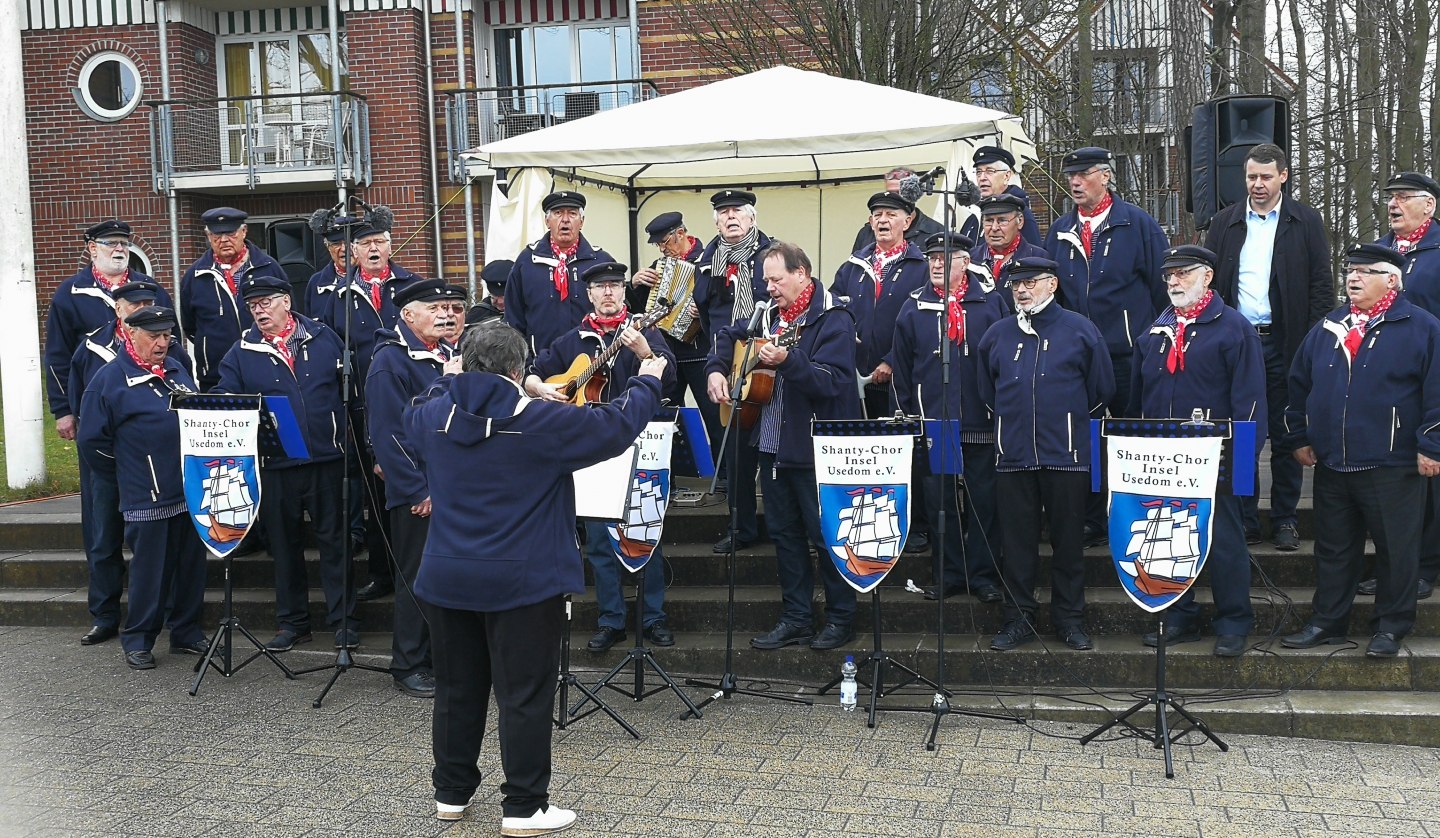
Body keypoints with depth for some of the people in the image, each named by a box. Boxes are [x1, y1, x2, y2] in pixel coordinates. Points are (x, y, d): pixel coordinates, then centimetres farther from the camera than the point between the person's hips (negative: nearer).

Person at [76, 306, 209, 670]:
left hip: (191, 491, 6)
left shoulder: (177, 370, 13)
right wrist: (129, 473, 3)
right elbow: (91, 441, -4)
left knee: (192, 565, 11)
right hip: (147, 498, -6)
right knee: (150, 570, 0)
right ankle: (138, 641, 13)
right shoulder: (110, 378, -5)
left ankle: (186, 633, 23)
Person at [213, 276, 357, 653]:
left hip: (327, 458, -1)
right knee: (284, 544, 10)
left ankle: (342, 619, 13)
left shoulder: (324, 337, 5)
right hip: (275, 464, 1)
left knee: (334, 539, 4)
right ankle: (292, 622, 22)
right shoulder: (241, 352, 4)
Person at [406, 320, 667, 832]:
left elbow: (412, 418, 25)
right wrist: (647, 382, 8)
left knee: (457, 689, 17)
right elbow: (614, 427, -8)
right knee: (525, 695, 3)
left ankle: (451, 793, 29)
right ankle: (524, 808, 9)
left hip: (446, 579, 6)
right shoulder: (539, 422, -16)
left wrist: (447, 382, 35)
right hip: (522, 583, -5)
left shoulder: (433, 415, 0)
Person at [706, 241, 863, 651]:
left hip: (816, 448, -8)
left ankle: (841, 618, 15)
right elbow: (728, 335, 27)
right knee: (784, 532, 12)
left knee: (826, 534, 1)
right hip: (773, 446, 8)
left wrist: (788, 361, -36)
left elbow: (832, 382, -23)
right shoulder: (770, 315, 10)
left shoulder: (832, 319, -12)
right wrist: (716, 369, 9)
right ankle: (796, 619, 21)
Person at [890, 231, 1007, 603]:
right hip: (933, 426, 1)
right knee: (940, 502, 7)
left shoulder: (991, 302, 3)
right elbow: (901, 370, 9)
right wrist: (909, 417, 5)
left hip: (982, 425, -1)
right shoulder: (914, 308, 6)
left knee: (984, 501, 5)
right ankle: (950, 573, 18)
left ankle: (983, 575, 16)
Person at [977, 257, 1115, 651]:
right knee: (1017, 540, 6)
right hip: (1013, 456, 2)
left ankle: (1070, 619, 16)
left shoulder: (1080, 331, 2)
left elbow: (1102, 390, 7)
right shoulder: (997, 335, 10)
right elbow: (986, 392, 21)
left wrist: (1074, 426, 10)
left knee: (1069, 539, 5)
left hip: (1066, 455, -2)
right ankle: (1018, 618, 15)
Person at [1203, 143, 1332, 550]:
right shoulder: (1225, 222, 8)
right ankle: (1244, 520, 13)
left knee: (1285, 438, 6)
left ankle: (1285, 519, 16)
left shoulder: (1306, 222, 3)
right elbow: (1209, 280, 9)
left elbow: (1322, 285, 1)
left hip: (1284, 344, -1)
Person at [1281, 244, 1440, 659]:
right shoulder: (1327, 328, 11)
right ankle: (1327, 621, 23)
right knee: (1333, 547, 12)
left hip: (1392, 466, -5)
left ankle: (1390, 628, 16)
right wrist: (1301, 437, 11)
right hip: (1331, 465, 5)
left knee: (1395, 550, 4)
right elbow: (1299, 383, 16)